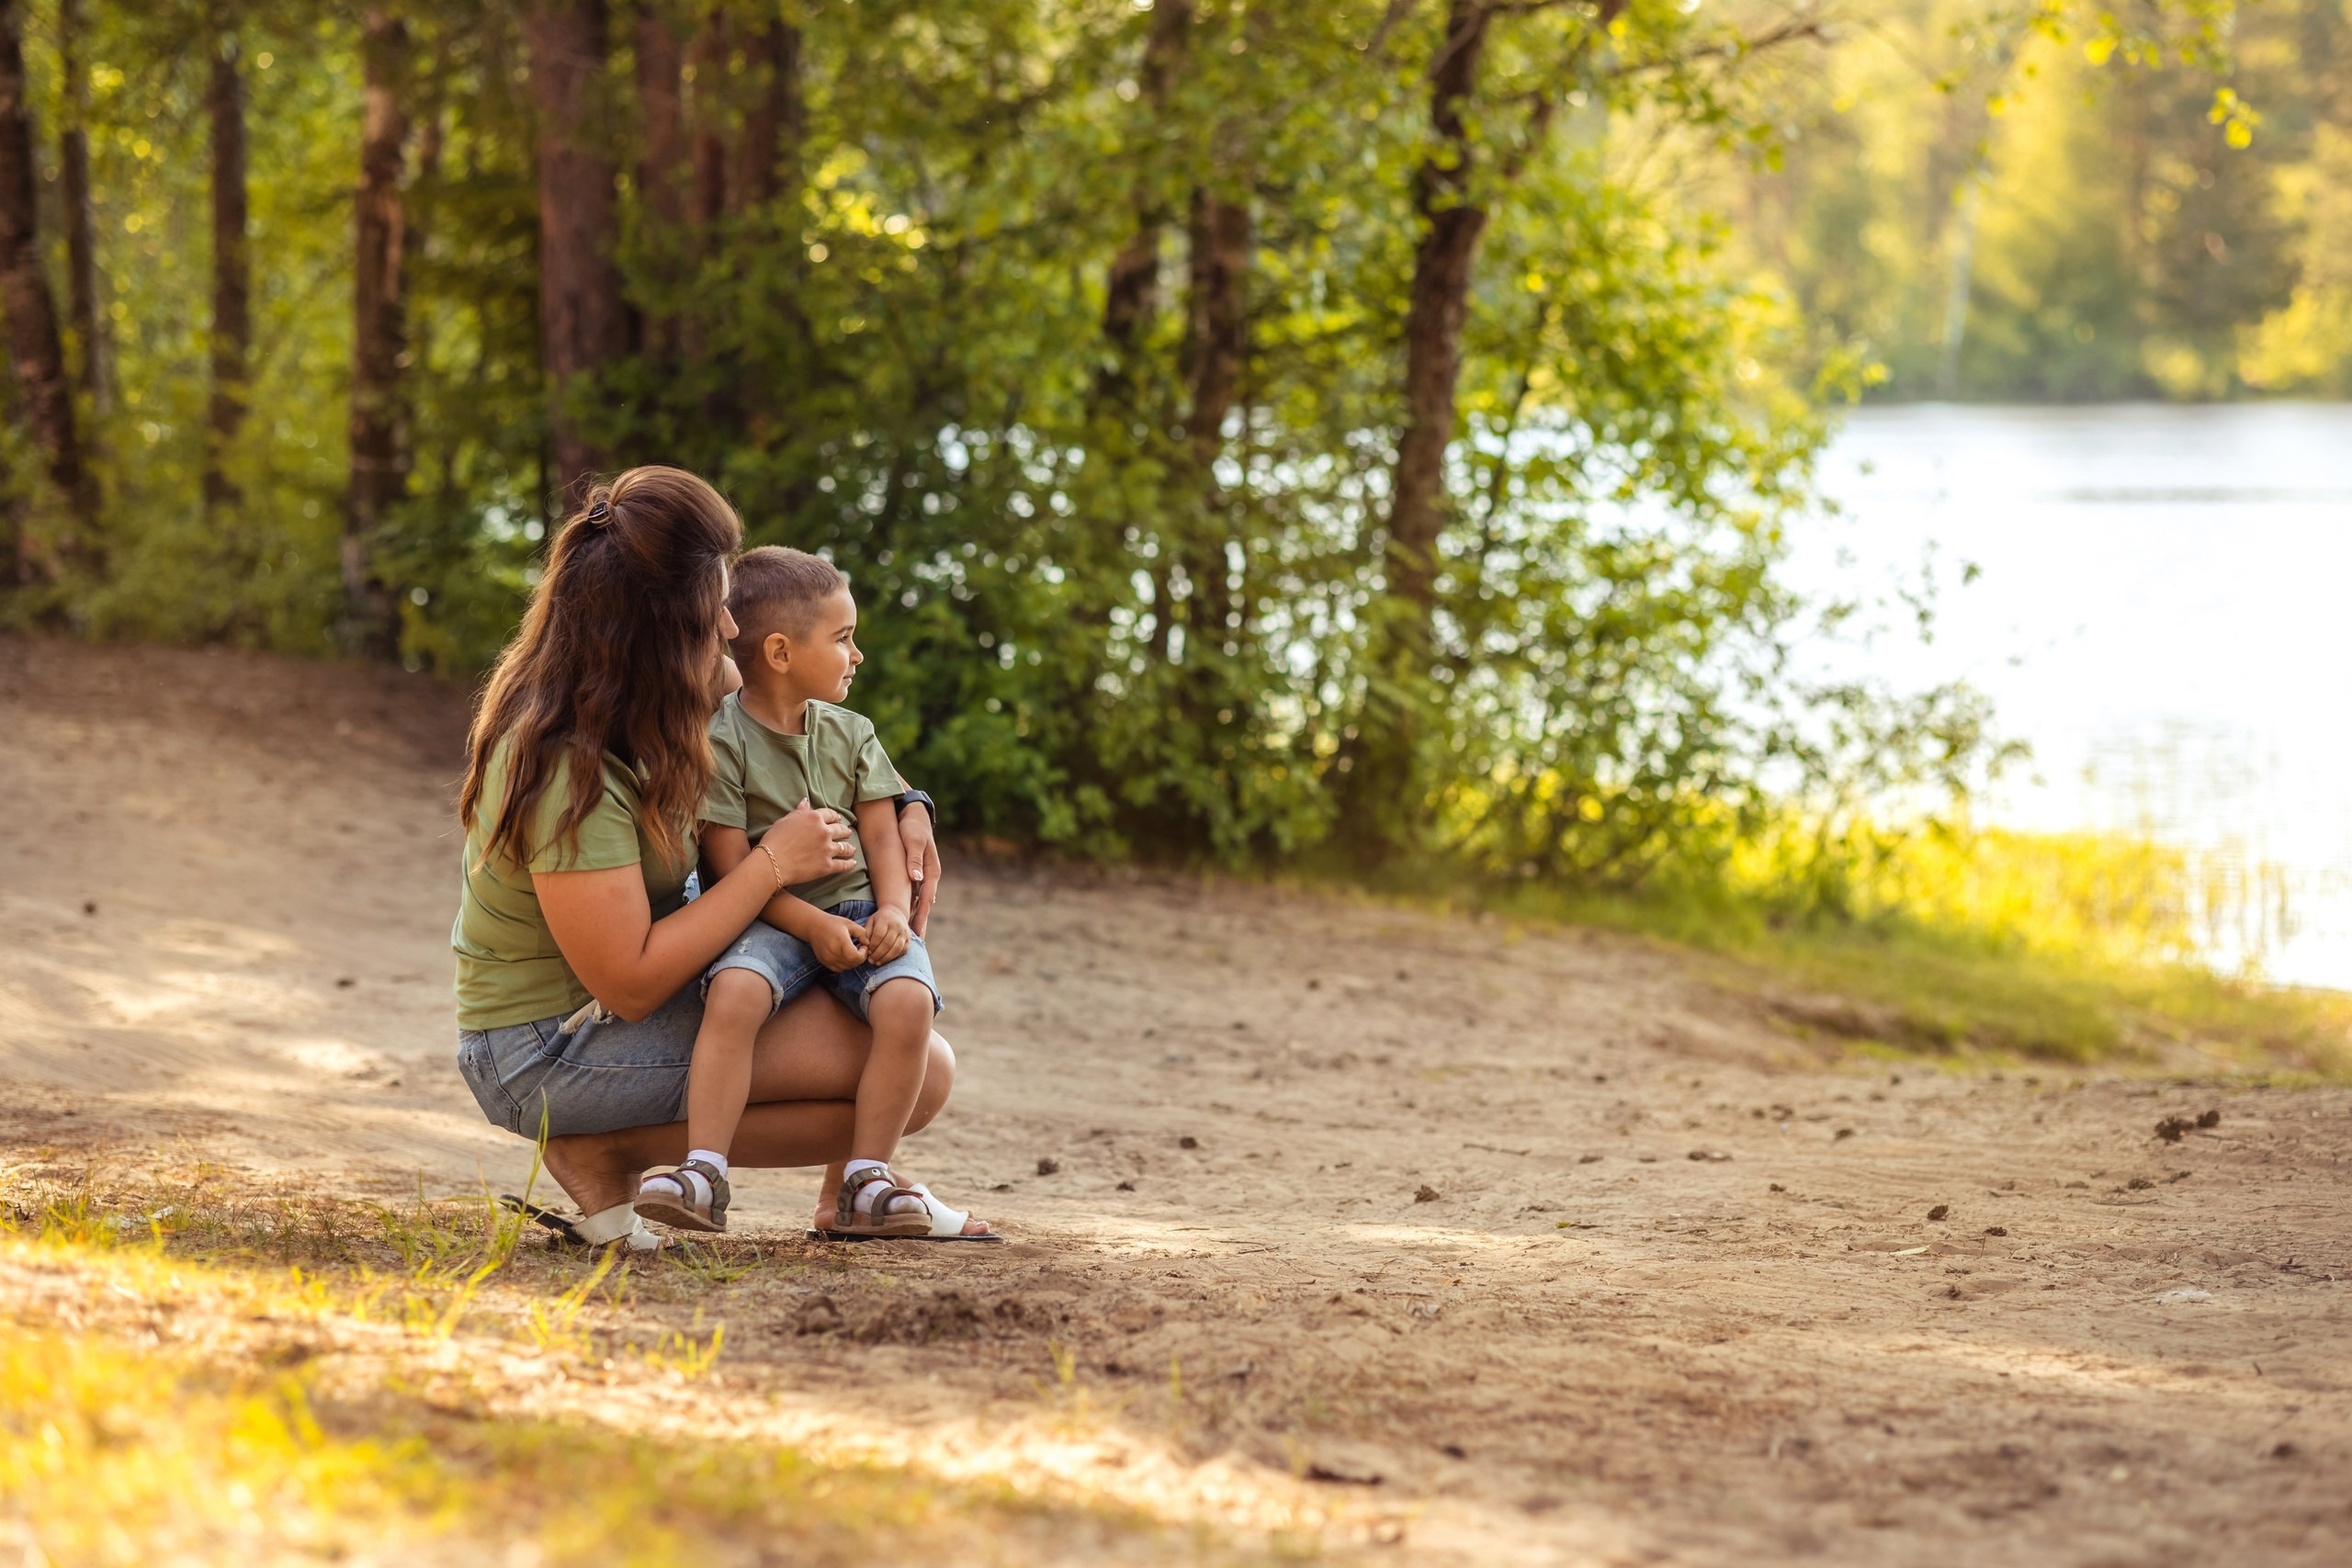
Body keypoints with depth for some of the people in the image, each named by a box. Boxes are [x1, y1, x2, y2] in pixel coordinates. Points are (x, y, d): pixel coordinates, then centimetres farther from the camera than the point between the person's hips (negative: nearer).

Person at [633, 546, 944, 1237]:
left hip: (858, 907, 4)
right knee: (733, 991, -35)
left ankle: (865, 1180, -17)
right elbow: (731, 864, -9)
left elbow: (881, 837, 10)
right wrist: (813, 925, -19)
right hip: (769, 918, -4)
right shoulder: (721, 741, -4)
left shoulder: (850, 734, 13)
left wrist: (892, 910, -10)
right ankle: (704, 1175, -35)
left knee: (908, 1000, -27)